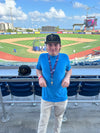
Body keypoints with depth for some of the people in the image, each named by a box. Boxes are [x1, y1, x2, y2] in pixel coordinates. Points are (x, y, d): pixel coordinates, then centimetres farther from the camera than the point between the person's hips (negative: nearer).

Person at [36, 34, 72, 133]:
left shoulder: (65, 57, -11)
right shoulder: (42, 57, -12)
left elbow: (69, 69, 6)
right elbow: (38, 69, 5)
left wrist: (67, 77, -14)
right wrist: (40, 77, -14)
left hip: (61, 97, 2)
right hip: (46, 97, -1)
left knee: (59, 118, 27)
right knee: (43, 121, 14)